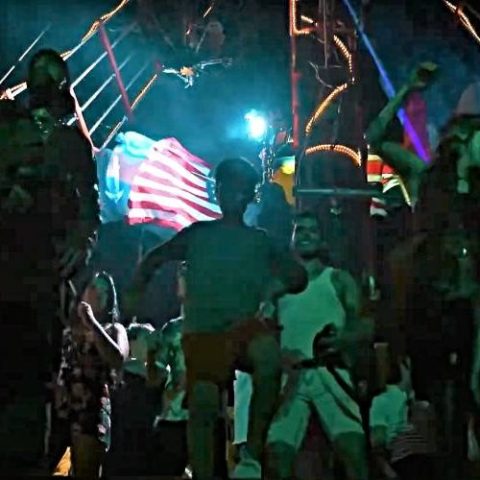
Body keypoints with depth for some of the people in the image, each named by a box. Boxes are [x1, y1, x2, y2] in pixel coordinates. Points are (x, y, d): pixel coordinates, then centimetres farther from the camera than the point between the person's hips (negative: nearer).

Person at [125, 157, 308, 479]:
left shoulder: (260, 240, 16)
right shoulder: (198, 233, 16)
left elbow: (299, 276, 12)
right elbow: (155, 259, 20)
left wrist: (277, 286, -10)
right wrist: (136, 292, 1)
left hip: (245, 325, -1)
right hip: (203, 330, 1)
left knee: (269, 356, -33)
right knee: (202, 404, -9)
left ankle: (253, 454, -27)